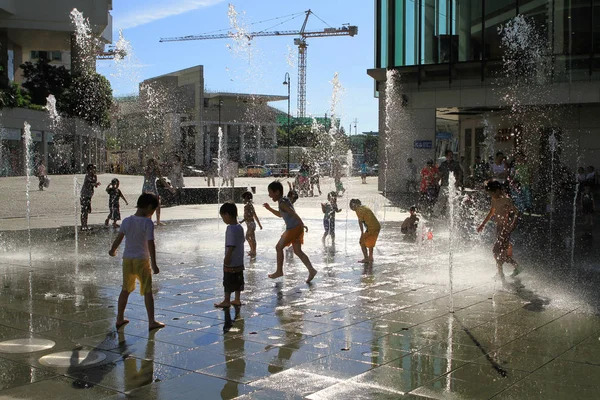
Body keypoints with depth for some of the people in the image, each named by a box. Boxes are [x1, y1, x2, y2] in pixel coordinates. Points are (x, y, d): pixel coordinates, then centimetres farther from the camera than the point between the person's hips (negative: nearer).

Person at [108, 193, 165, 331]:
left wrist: (112, 250, 25)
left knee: (125, 290, 17)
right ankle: (152, 322, 4)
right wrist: (154, 264, -15)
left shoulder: (127, 221, 0)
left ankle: (120, 319, 25)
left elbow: (118, 239, 5)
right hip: (142, 260, -5)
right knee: (147, 291, 3)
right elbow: (150, 244, -18)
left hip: (127, 259, 5)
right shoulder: (148, 223, -14)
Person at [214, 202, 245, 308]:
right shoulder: (240, 227, 7)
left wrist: (227, 258, -18)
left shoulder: (230, 228, -19)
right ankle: (237, 300, 19)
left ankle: (226, 301, 9)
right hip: (239, 261, 8)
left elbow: (231, 246, -22)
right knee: (237, 282, 13)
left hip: (230, 263, -8)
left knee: (228, 282, 2)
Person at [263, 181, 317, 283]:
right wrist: (269, 208, 26)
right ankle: (311, 270, 0)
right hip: (297, 228, 9)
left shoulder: (282, 203, -14)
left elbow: (293, 213, -24)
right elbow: (280, 214, 32)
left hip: (293, 229, -9)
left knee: (279, 247, 6)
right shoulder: (284, 201, 17)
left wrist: (302, 224, -30)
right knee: (298, 251, 10)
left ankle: (279, 271, 14)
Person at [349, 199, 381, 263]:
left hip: (371, 228, -9)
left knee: (362, 242, 5)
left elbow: (360, 222, -9)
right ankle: (370, 257, 30)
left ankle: (366, 258, 4)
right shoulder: (364, 207, 18)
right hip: (377, 227, 9)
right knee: (370, 243, 24)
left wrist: (362, 233, -3)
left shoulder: (359, 210, -8)